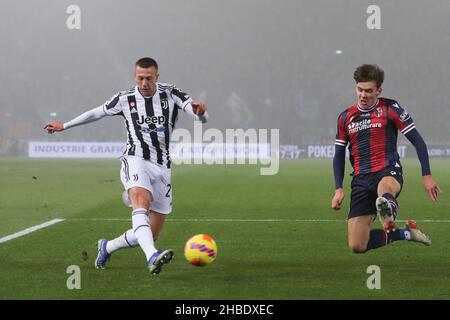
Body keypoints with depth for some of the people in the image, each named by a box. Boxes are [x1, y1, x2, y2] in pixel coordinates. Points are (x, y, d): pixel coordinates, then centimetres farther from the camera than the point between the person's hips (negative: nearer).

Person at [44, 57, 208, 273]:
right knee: (142, 201, -36)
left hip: (162, 168, 3)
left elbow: (202, 118, -9)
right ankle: (152, 257, -57)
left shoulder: (171, 94, 1)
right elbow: (97, 113, 20)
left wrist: (199, 112, -35)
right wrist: (64, 126, 29)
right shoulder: (125, 99, 3)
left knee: (151, 235, 5)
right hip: (136, 160, -3)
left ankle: (107, 247, 32)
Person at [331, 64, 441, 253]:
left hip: (388, 173, -4)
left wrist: (426, 176, -6)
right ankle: (404, 233, 13)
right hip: (361, 179, 4)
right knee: (356, 246, -7)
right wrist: (339, 189, 7)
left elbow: (417, 141, 1)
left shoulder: (390, 108, 1)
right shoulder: (345, 118, 12)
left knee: (385, 188, -44)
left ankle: (389, 214, -76)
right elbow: (339, 155, 19)